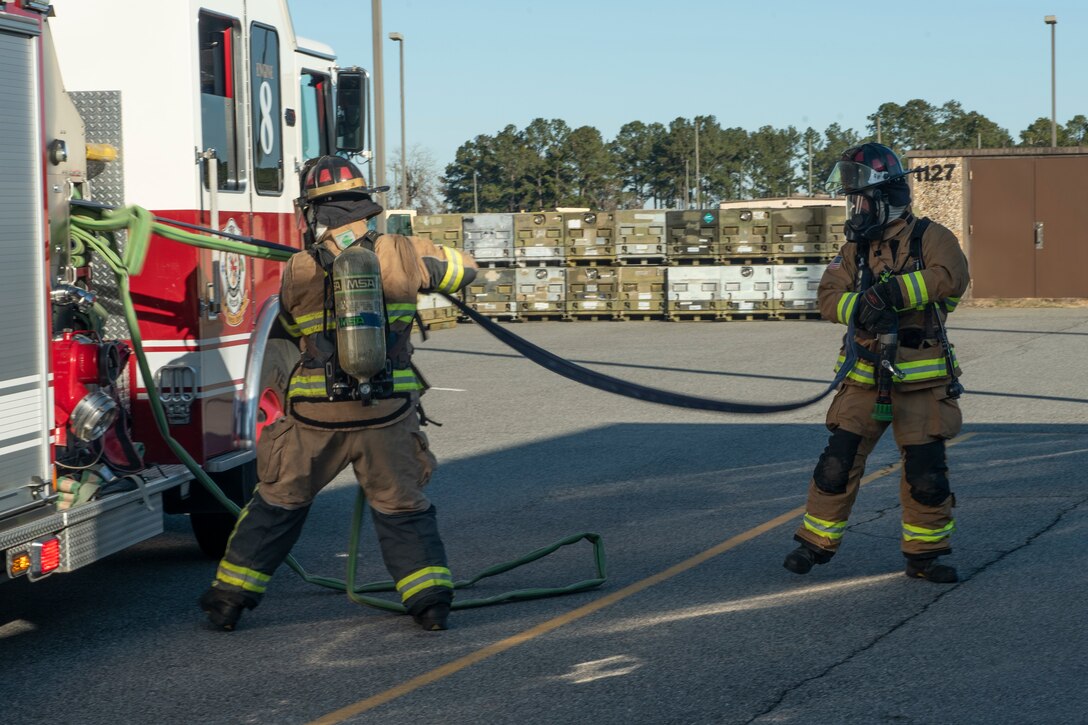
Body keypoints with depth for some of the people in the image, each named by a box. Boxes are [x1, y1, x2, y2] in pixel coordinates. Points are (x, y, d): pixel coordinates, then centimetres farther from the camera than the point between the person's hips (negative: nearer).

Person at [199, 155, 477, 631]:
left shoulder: (298, 271, -4)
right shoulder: (400, 254, -6)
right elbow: (464, 269, 9)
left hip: (315, 417, 0)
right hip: (389, 414, 0)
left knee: (277, 502, 15)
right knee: (402, 507, 16)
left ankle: (229, 597, 20)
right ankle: (430, 597, 10)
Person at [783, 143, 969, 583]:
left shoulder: (929, 238, -3)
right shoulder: (855, 249, 9)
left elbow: (951, 277, -23)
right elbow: (829, 297, -4)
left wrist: (892, 290, -28)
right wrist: (861, 306, -25)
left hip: (922, 381, -3)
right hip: (865, 378, 3)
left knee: (927, 473, 0)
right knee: (837, 464, 1)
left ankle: (924, 554, 17)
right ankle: (817, 541, 16)